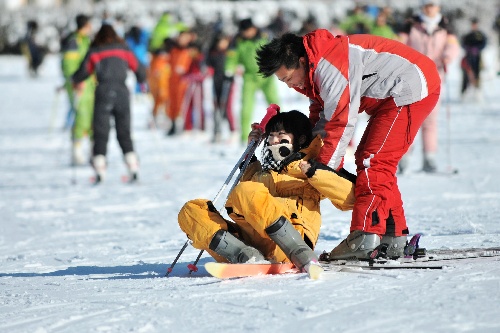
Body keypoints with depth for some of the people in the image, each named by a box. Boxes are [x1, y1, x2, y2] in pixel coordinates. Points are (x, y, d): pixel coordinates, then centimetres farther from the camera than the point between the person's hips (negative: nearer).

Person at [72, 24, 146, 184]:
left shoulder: (94, 52, 7)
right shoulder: (124, 50, 11)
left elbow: (82, 73, 10)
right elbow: (139, 68, 14)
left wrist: (74, 80, 32)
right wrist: (142, 80, 35)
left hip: (103, 93, -2)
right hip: (122, 92, 2)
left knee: (101, 134, 1)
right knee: (124, 133, 8)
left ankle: (99, 171, -9)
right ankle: (133, 168, -3)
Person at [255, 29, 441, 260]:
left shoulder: (329, 67, -26)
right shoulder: (315, 67, 6)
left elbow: (341, 122, -25)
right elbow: (321, 114, 13)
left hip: (414, 89, -11)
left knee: (373, 161, -15)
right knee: (377, 162, 11)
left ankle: (366, 235, -20)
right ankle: (393, 236, 11)